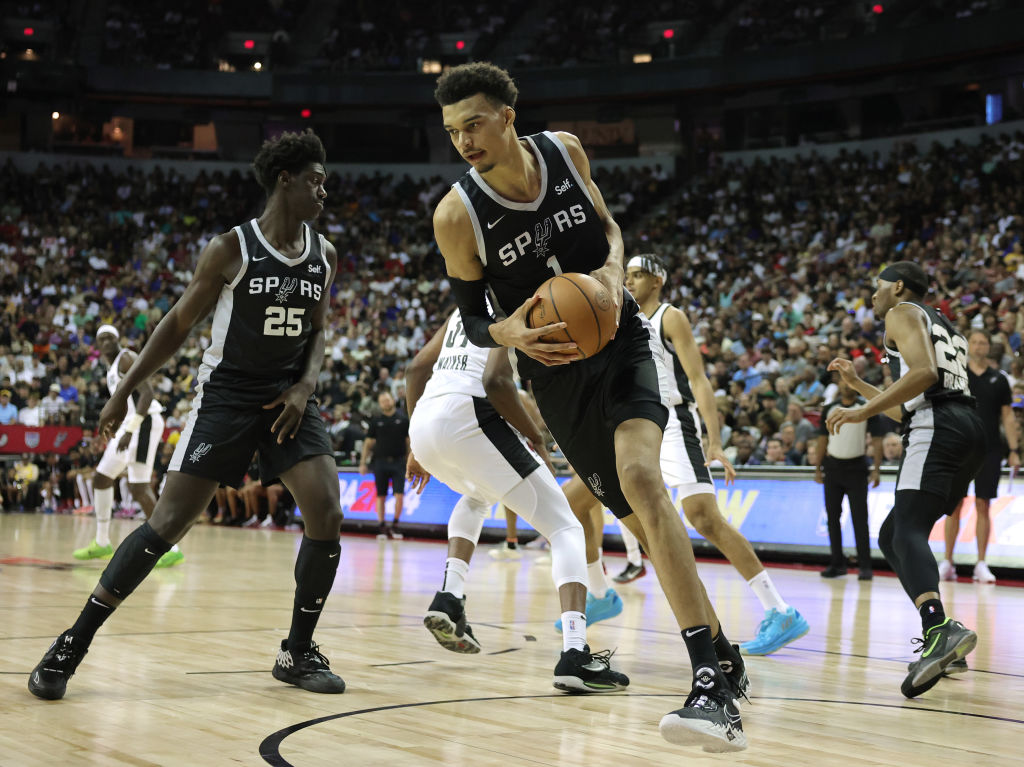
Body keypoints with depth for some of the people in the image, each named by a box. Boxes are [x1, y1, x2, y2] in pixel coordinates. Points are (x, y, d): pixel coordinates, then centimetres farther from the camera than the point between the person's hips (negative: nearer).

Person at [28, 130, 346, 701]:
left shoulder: (323, 256, 3)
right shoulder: (231, 249, -11)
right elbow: (179, 325, -3)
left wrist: (306, 384, -6)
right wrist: (125, 391, -1)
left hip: (288, 394, 4)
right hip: (226, 392, -4)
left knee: (328, 516, -12)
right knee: (170, 523, -10)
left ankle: (298, 652, 5)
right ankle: (75, 643, 2)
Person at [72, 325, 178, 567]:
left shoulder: (127, 358, -9)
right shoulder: (112, 367, 22)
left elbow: (147, 394, -21)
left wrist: (130, 430, -27)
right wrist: (113, 431, 25)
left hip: (144, 422, -11)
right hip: (128, 425, 11)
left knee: (139, 487, -17)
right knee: (101, 477, 13)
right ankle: (102, 543, 22)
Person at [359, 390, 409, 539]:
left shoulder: (402, 419, 4)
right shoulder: (376, 420, 7)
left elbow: (409, 441, 8)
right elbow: (368, 442, 10)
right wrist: (363, 462, 4)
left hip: (398, 461, -1)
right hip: (380, 462, 1)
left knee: (399, 495, -9)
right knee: (381, 496, 3)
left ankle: (395, 525, 5)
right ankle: (382, 527, 10)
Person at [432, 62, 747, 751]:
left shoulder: (565, 151, -6)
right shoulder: (458, 215, -12)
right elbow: (472, 319, -2)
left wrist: (613, 268, -12)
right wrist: (511, 333, -25)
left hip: (619, 339, -1)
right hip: (554, 367, 1)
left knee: (640, 474, -26)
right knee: (639, 511, 5)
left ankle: (714, 692, -31)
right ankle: (720, 655, 28)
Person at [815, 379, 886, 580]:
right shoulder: (829, 409, 8)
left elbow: (877, 440, -4)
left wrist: (876, 470, -12)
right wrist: (817, 468, 8)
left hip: (856, 467, -4)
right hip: (832, 466, 4)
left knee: (859, 517, -7)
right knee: (832, 516, 4)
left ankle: (865, 566, -5)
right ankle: (837, 563, 12)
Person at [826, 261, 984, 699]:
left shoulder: (902, 313, 6)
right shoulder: (945, 329, 34)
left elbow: (923, 372, -14)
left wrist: (864, 411, -14)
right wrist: (858, 384, 40)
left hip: (937, 431, -9)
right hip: (968, 432, 9)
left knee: (907, 532, -24)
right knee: (892, 536, 15)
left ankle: (941, 628, -48)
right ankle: (942, 638, 6)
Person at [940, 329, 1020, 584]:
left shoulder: (998, 379, 7)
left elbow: (1007, 416, 9)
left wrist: (1014, 450, 2)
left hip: (989, 450, 1)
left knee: (983, 506, 1)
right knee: (954, 505, 0)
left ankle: (981, 565, 6)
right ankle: (947, 563, 6)